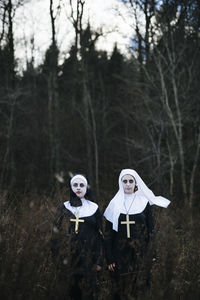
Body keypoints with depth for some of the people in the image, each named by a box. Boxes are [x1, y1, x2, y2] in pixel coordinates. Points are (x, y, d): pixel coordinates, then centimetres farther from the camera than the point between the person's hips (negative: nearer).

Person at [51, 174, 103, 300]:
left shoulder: (94, 208, 4)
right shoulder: (64, 208, 6)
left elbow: (99, 235, 3)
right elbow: (56, 233, 6)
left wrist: (99, 261, -1)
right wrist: (57, 257, -1)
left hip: (88, 257, -1)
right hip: (68, 258, 1)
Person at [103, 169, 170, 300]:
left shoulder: (144, 202, 2)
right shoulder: (115, 203, 3)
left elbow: (150, 230, 3)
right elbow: (108, 232, 2)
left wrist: (152, 255, -4)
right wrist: (109, 258, -3)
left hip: (140, 253, 0)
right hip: (120, 253, 0)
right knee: (120, 289, 4)